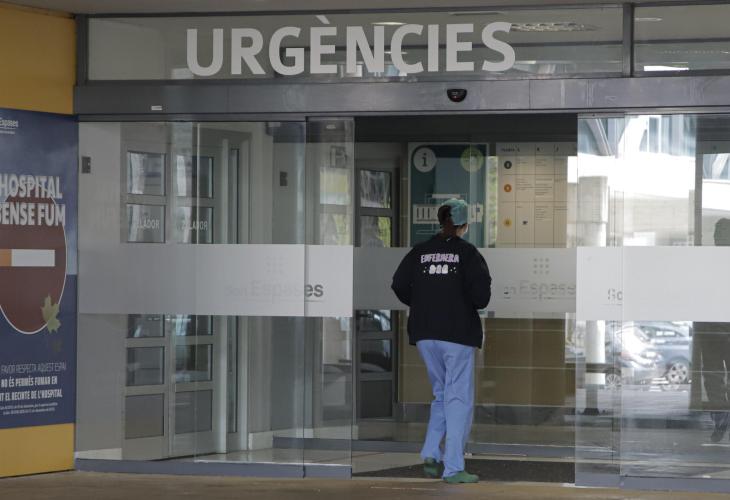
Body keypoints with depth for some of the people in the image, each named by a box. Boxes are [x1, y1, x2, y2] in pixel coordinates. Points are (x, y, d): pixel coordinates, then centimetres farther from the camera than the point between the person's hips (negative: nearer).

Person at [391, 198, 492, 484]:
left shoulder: (420, 251, 6)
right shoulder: (467, 253, -5)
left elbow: (399, 285, 0)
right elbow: (481, 291, -14)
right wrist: (477, 304, 8)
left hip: (424, 334, 4)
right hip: (457, 332, -4)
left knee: (441, 394, 20)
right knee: (458, 399, 0)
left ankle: (431, 454, 6)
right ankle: (453, 468, -5)